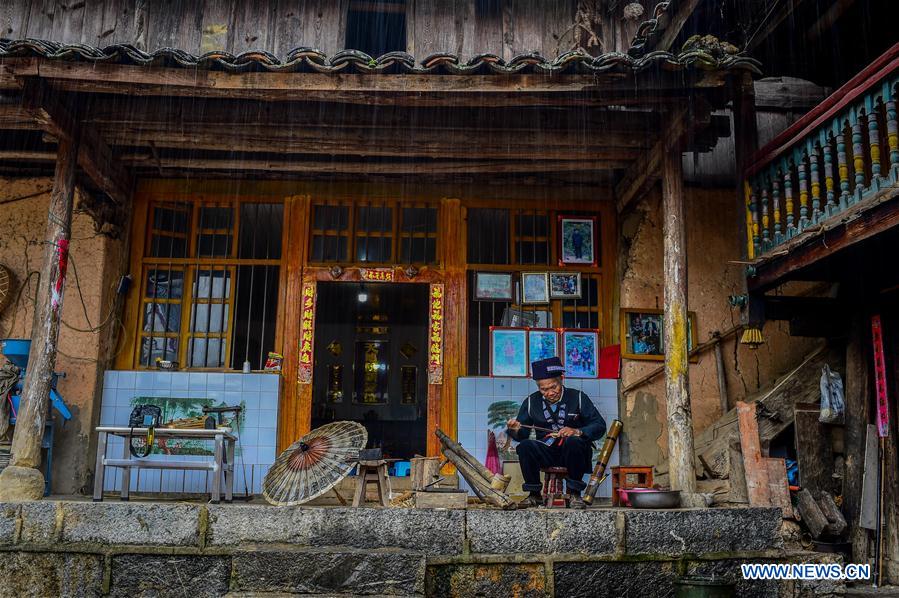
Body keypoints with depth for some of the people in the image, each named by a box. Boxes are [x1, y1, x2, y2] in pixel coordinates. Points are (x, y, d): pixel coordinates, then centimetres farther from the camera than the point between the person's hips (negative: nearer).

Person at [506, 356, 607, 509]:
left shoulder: (577, 397, -1)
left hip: (574, 454, -2)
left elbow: (600, 426, -6)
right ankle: (534, 495, -11)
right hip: (546, 453, 2)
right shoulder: (531, 402, 6)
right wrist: (515, 430, -21)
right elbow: (522, 434, 4)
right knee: (524, 446, -27)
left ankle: (575, 494, -18)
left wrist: (577, 432, -24)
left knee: (573, 442, -36)